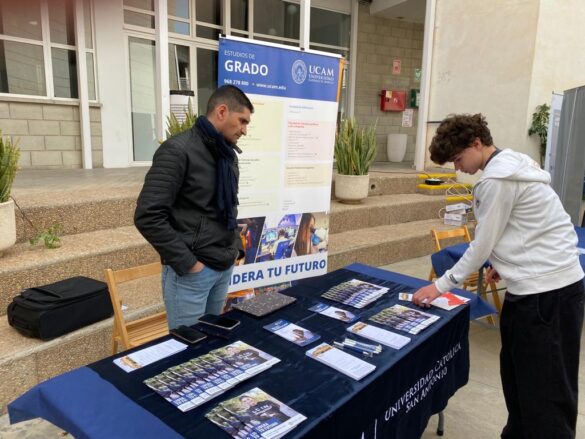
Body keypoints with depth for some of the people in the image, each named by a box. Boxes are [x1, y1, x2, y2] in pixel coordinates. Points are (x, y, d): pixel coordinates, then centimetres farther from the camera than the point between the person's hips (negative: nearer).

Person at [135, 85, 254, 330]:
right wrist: (186, 262, -18)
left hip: (224, 268, 8)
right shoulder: (178, 150, -16)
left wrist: (236, 247, 9)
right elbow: (148, 216, -21)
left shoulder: (228, 155, 10)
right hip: (191, 272, -8)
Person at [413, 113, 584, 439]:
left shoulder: (498, 179, -17)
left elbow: (482, 245, -14)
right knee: (516, 372, 19)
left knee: (545, 390, 0)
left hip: (547, 290, -10)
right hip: (541, 283, 10)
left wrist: (442, 285, -5)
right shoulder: (512, 164, 13)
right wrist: (505, 263, 21)